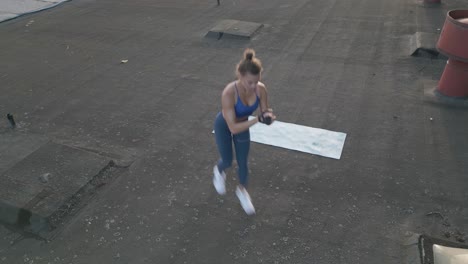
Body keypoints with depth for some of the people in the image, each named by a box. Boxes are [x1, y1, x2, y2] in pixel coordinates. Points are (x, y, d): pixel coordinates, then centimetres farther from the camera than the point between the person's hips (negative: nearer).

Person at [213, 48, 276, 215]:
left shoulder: (261, 89, -28)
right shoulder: (229, 93, -41)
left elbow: (264, 113, -15)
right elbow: (233, 127, -39)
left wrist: (268, 115, -39)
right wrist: (257, 120, -47)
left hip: (243, 124, 4)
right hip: (224, 125, -3)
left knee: (243, 163, 13)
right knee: (228, 161, 11)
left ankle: (242, 190, 42)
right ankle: (218, 171, 50)